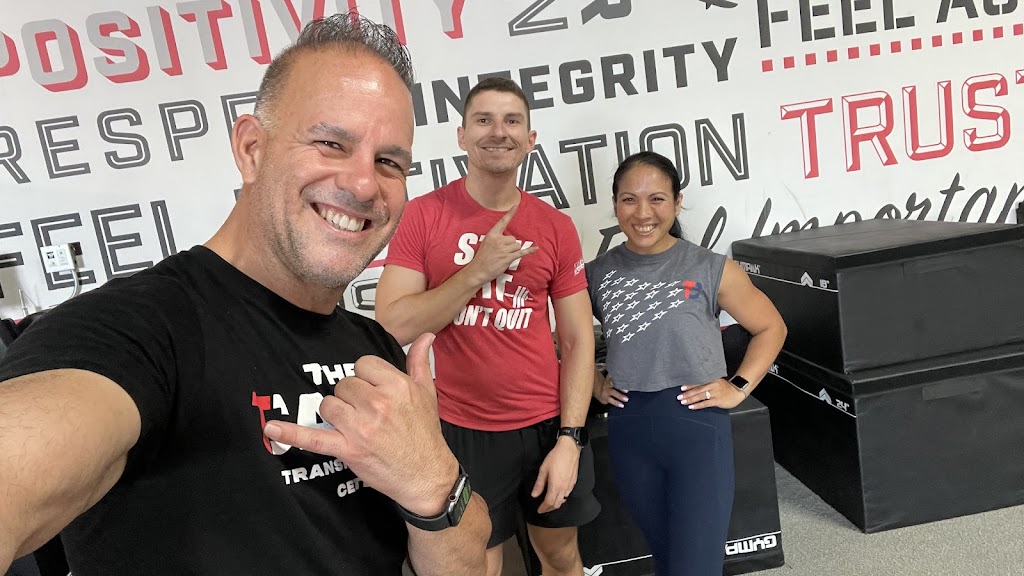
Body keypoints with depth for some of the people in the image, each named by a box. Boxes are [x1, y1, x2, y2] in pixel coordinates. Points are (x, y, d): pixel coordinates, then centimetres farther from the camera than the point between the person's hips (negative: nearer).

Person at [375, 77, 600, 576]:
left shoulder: (555, 227, -3)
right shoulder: (423, 214, -8)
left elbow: (577, 339, -1)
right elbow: (392, 328, -14)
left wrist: (569, 439, -7)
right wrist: (477, 271, -21)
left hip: (547, 423, 3)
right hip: (461, 430, -2)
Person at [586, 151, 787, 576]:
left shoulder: (710, 269, -7)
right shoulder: (596, 274, -1)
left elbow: (771, 327, 5)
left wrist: (738, 388, -3)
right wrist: (593, 384, 2)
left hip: (697, 424, -3)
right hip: (628, 430, 3)